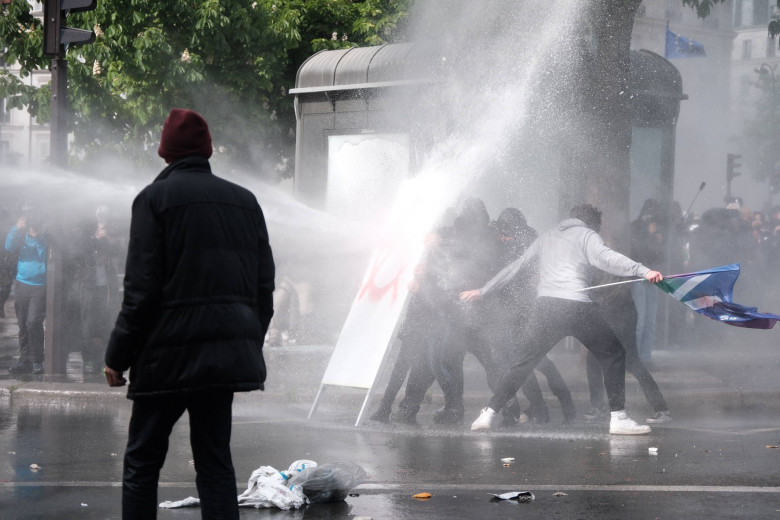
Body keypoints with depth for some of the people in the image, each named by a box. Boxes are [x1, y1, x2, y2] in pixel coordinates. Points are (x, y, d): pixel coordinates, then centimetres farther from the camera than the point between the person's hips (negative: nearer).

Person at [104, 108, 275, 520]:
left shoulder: (155, 197, -4)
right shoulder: (244, 201, 13)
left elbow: (141, 289, -9)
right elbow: (264, 285, 14)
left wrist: (118, 356, -4)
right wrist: (250, 344, 21)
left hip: (170, 352, -5)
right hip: (229, 351, 5)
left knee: (142, 460, 3)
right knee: (215, 458, 8)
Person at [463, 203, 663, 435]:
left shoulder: (547, 237, 26)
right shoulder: (587, 235, 11)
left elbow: (515, 267, 32)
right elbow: (606, 258, -9)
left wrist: (483, 291, 40)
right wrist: (643, 271, -20)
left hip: (545, 307, 4)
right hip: (578, 308, -4)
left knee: (523, 362, 14)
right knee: (613, 354, 9)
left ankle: (489, 413, 8)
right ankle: (618, 418, 1)